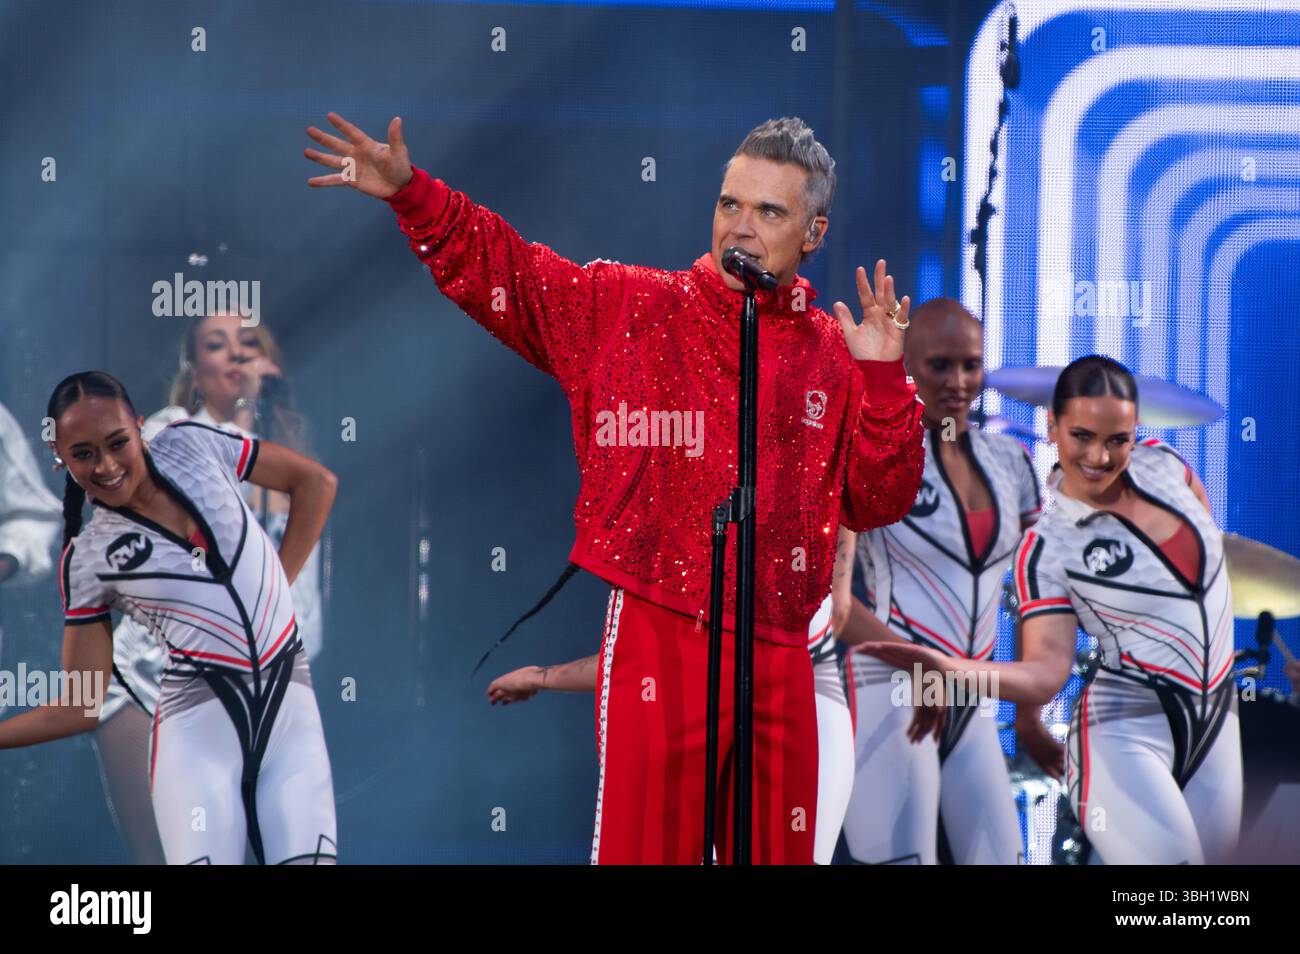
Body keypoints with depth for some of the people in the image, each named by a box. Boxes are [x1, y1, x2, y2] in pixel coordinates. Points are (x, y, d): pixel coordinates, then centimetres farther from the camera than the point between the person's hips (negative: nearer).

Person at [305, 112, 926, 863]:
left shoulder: (835, 354, 9)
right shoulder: (629, 309, 5)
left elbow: (879, 502, 6)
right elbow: (504, 271, 6)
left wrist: (884, 380, -6)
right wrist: (413, 194, -5)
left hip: (778, 656, 3)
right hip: (658, 634, -3)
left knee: (777, 851, 9)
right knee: (646, 845, -2)